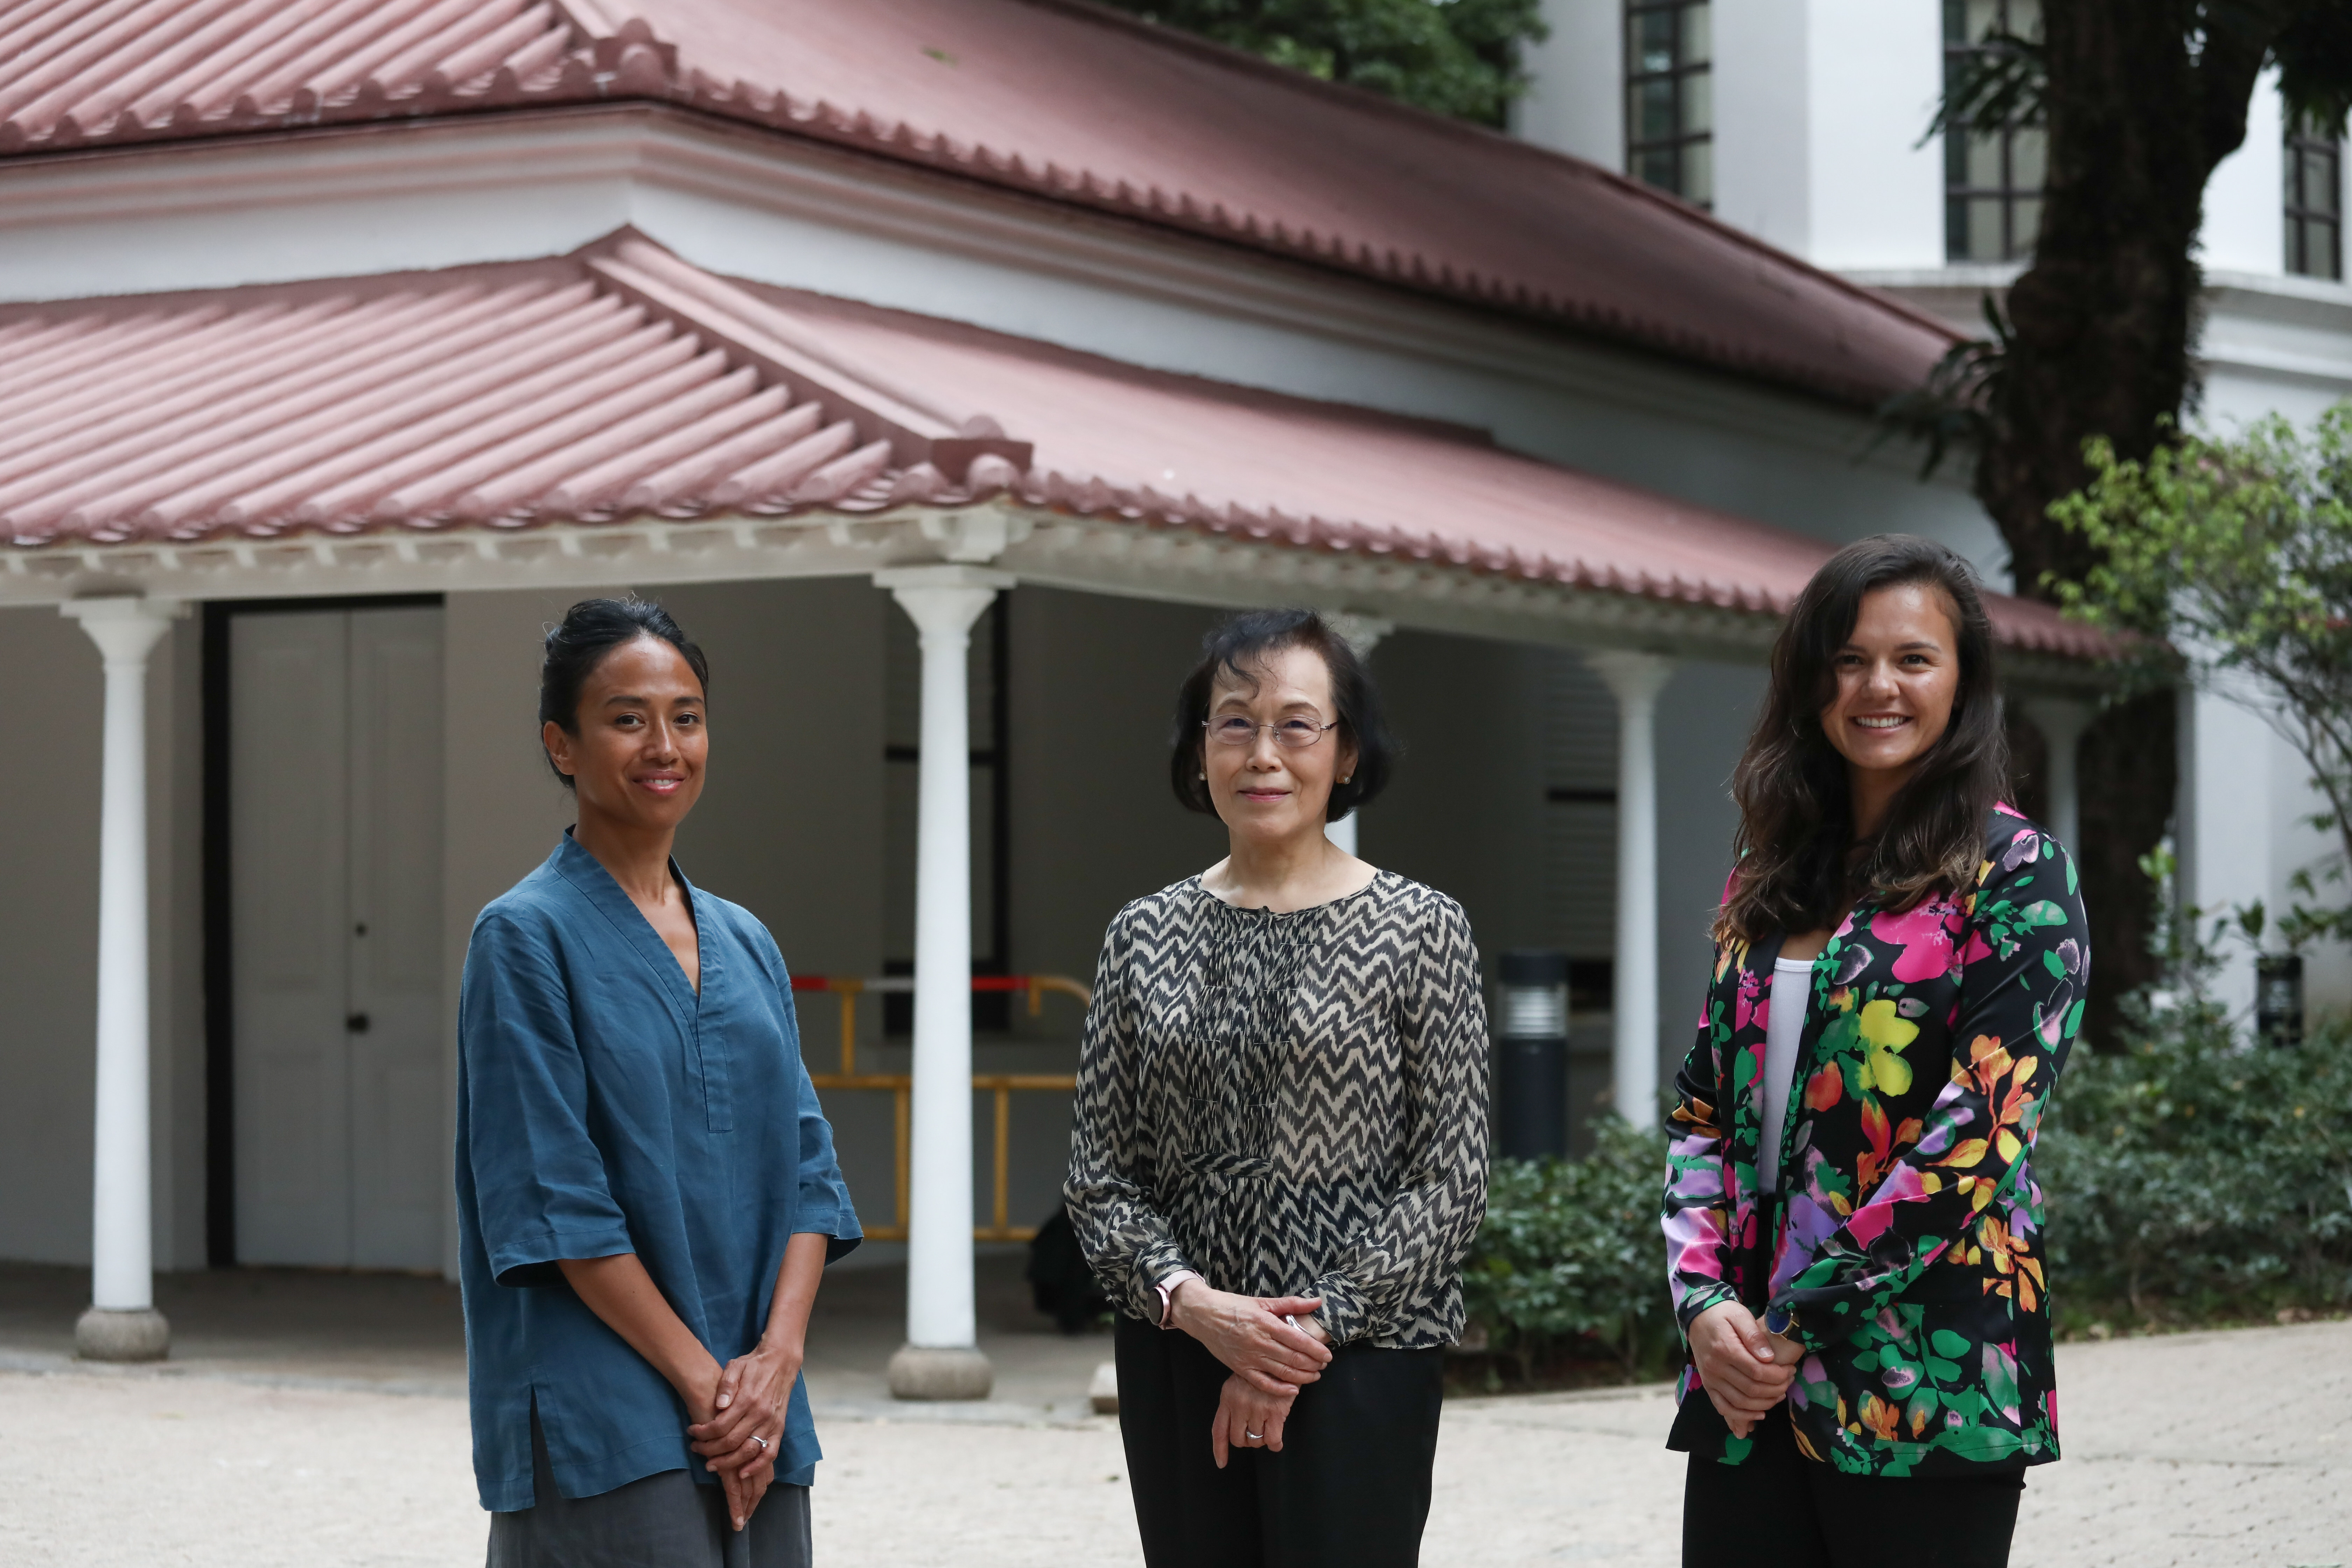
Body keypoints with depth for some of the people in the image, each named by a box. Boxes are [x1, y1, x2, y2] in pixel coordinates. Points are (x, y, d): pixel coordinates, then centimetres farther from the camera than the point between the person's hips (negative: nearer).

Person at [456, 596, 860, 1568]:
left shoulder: (745, 944, 14)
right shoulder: (527, 938, -5)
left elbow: (807, 1164, 9)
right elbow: (556, 1200, -11)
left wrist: (776, 1359, -6)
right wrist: (700, 1378, -13)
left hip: (758, 1421, 6)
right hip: (602, 1432, -6)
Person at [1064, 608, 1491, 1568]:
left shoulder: (1418, 930, -1)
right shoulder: (1145, 934, 7)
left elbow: (1450, 1183, -4)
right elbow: (1099, 1174, 6)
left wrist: (1313, 1329, -12)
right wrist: (1191, 1302, -10)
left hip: (1357, 1367, -3)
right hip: (1176, 1361, 3)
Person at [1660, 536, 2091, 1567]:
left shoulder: (2015, 874, -3)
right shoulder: (1770, 881, 14)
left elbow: (1983, 1126, -12)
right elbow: (1701, 1106, 13)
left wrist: (1799, 1323, -13)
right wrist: (1705, 1298, -4)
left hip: (1925, 1382, -5)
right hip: (1747, 1378, 5)